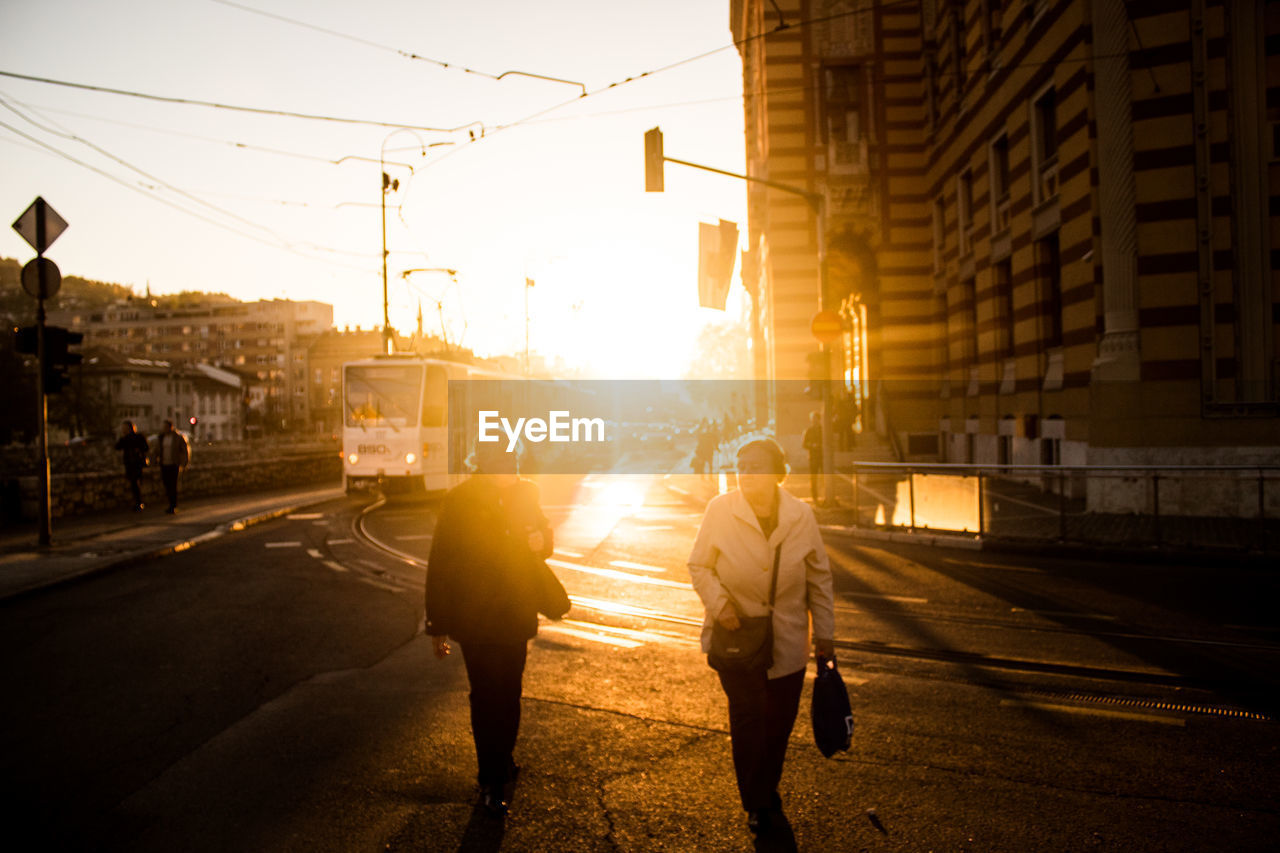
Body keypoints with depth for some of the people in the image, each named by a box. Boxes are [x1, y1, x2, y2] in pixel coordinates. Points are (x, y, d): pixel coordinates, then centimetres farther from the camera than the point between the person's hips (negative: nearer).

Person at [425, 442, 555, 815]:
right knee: (486, 696, -1)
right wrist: (438, 626, -7)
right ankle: (492, 781, 14)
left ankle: (502, 761, 34)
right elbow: (439, 565, -9)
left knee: (509, 694, 12)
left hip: (516, 615, 4)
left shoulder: (526, 495, -1)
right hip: (474, 619, -4)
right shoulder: (459, 502, -12)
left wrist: (541, 542, -11)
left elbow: (543, 533, 16)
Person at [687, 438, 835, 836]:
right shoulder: (720, 510, -13)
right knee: (747, 717, -1)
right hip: (735, 635, -2)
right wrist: (718, 602, -19)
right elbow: (698, 565, -2)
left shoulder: (801, 515, -8)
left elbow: (819, 577, 2)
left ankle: (769, 788, 41)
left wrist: (824, 634, 5)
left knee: (780, 720, 15)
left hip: (787, 642, 2)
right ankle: (755, 803, 23)